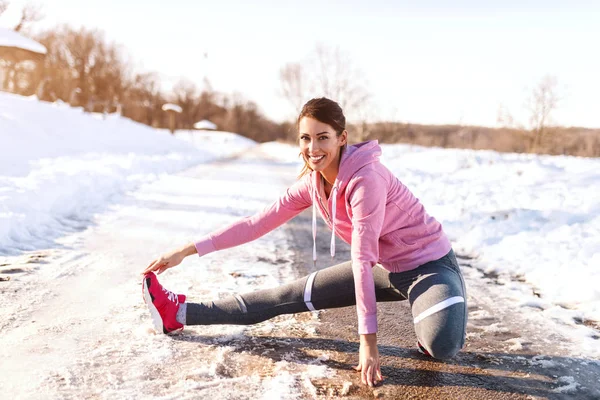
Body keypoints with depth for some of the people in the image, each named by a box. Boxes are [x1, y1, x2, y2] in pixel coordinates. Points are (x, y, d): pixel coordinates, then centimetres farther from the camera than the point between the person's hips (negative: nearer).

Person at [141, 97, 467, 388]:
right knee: (289, 297, 3)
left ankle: (435, 320, -1)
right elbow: (258, 223, -3)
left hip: (429, 265, -6)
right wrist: (188, 250, -4)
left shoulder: (365, 179, -29)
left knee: (441, 345, -36)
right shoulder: (312, 182, -6)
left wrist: (368, 340, -27)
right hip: (386, 268, 6)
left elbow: (363, 258, -31)